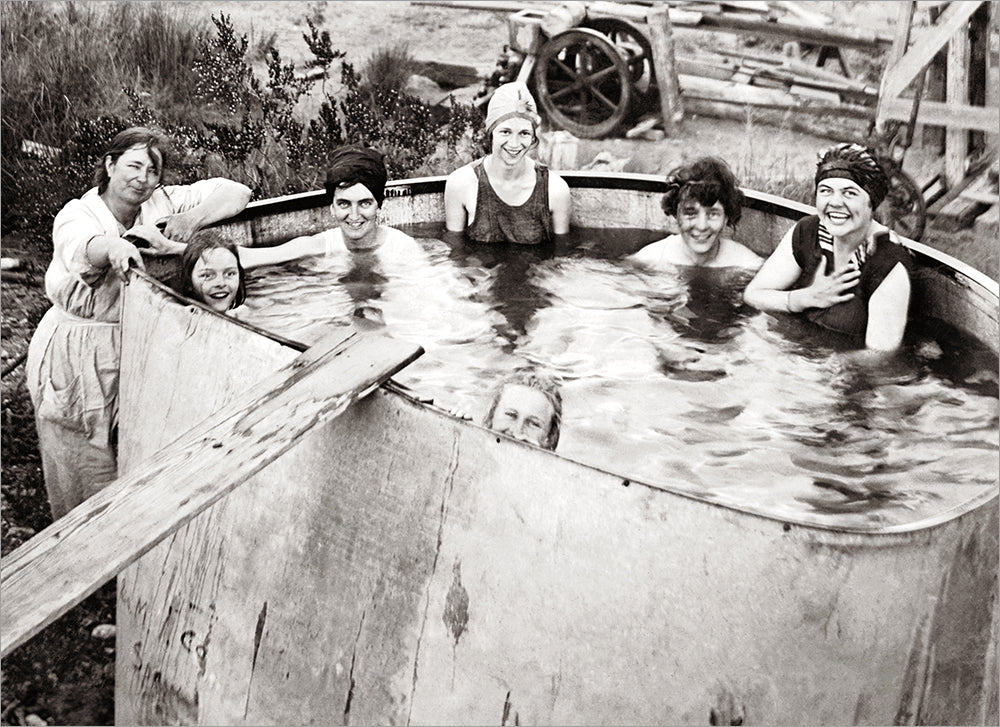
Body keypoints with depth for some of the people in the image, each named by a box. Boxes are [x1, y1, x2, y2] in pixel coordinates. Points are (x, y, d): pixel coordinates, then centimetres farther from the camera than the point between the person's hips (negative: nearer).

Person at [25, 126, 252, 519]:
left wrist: (192, 218, -23)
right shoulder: (76, 215, -13)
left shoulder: (161, 203, -4)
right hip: (72, 357, -3)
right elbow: (81, 247, -38)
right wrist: (114, 247, -62)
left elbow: (237, 192, -6)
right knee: (79, 468, 6)